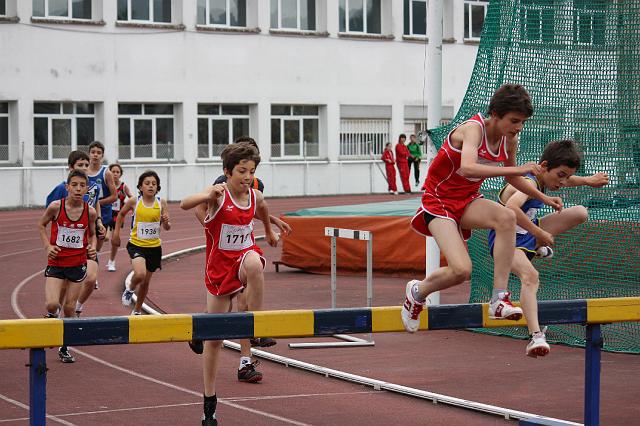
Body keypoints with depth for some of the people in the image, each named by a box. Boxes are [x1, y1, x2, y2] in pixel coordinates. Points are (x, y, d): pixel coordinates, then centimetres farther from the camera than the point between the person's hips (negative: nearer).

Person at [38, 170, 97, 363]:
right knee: (52, 304, -16)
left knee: (69, 307, 6)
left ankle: (64, 348, 22)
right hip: (56, 262, -2)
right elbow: (41, 225, 6)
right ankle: (52, 316, 22)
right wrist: (47, 246, -7)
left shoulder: (90, 212, -7)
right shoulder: (56, 207, -12)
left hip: (77, 264, 2)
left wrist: (93, 247, -9)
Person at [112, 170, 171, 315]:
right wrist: (116, 233, 9)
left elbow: (167, 227, 0)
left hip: (154, 247, 2)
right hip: (136, 245, -2)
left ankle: (137, 311, 35)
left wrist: (166, 222, -23)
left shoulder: (161, 202, -5)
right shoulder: (134, 201, -8)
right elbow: (121, 214, 12)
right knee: (140, 274, -27)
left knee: (145, 282, 14)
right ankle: (130, 290, 7)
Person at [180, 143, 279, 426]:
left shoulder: (256, 196, -3)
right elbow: (185, 204, -38)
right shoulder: (218, 194, -17)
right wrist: (209, 196, -55)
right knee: (214, 338, 4)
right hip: (219, 267, -2)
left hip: (244, 255, 2)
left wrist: (269, 231, 39)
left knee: (254, 263, -38)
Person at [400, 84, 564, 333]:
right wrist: (517, 169, -46)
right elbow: (467, 167, -44)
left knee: (507, 217, -28)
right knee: (461, 270, -22)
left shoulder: (510, 140, -2)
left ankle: (499, 300, -25)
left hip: (467, 201, 6)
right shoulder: (474, 128, -23)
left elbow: (511, 178, 19)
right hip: (438, 201, -6)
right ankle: (417, 292, 12)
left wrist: (543, 198, 10)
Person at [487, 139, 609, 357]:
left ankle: (538, 248, 19)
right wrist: (539, 233, -42)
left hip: (529, 234, 9)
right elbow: (511, 208, -49)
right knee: (530, 276, -39)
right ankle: (535, 336, -51)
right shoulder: (528, 183, -27)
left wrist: (588, 180, 31)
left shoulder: (542, 179, 1)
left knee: (580, 213, 5)